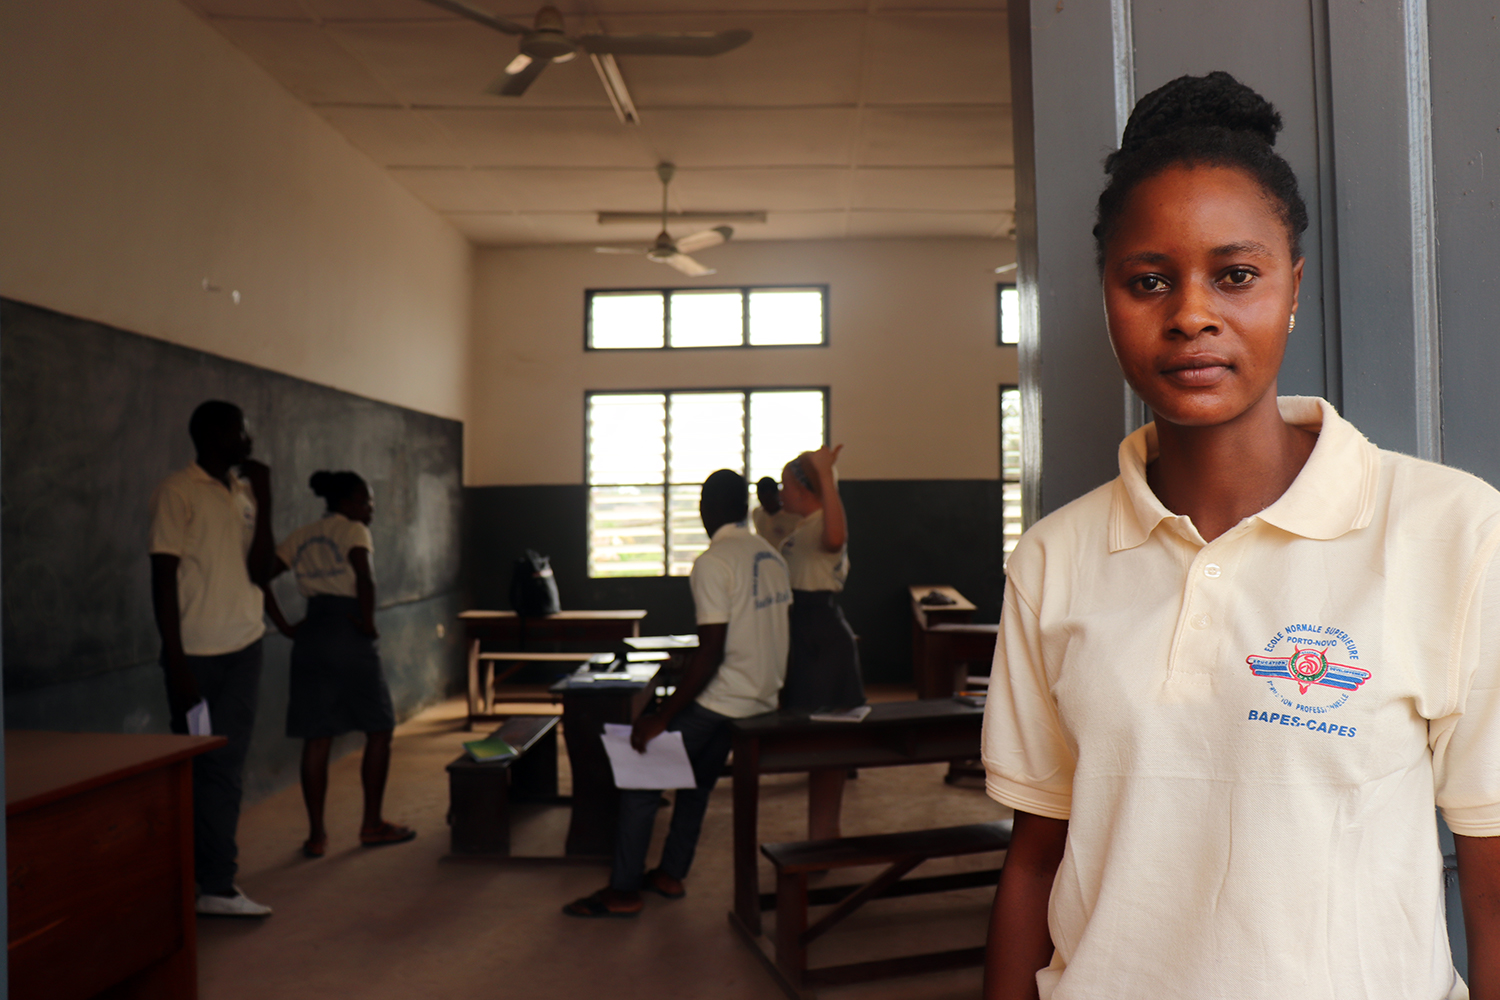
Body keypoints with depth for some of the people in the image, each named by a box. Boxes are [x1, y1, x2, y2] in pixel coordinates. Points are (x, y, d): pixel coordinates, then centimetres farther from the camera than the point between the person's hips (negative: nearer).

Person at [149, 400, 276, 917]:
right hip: (197, 653, -6)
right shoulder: (177, 491, -7)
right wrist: (176, 662, -13)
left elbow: (258, 572, 4)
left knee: (228, 764, 8)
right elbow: (164, 579, -10)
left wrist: (263, 500, -3)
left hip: (244, 647, 6)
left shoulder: (244, 494, 10)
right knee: (201, 767, 3)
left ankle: (215, 882, 16)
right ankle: (213, 882, 14)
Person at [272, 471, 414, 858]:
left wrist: (284, 625, 8)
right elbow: (364, 578, -21)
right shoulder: (353, 531, -3)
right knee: (379, 729, 8)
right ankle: (372, 825, 13)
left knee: (317, 738, 8)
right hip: (349, 637, -6)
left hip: (310, 638, 6)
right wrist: (367, 622, -10)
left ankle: (316, 834, 11)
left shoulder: (301, 537, 16)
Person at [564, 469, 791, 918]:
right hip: (761, 696, 9)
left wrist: (663, 716, -19)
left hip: (721, 697, -9)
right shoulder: (771, 556, 8)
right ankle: (671, 873, 31)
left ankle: (623, 891, 6)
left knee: (640, 776, 1)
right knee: (697, 780, 23)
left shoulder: (712, 562, -17)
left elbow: (711, 654, -22)